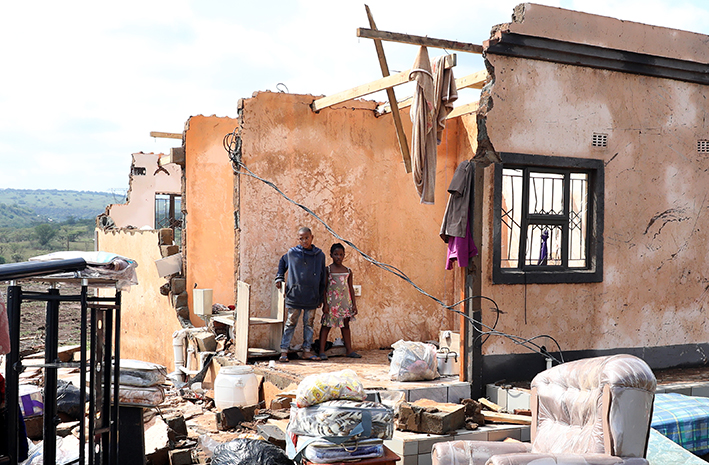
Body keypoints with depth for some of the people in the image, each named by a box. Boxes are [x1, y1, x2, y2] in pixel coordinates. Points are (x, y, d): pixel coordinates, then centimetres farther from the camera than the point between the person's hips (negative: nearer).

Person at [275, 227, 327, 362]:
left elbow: (322, 279, 10)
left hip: (312, 298, 2)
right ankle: (284, 351, 7)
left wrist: (320, 297, 11)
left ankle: (307, 350, 20)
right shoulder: (292, 253, -2)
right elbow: (282, 263, 21)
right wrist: (279, 277, 6)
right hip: (294, 296, -2)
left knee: (309, 324, 11)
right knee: (290, 323, 2)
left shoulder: (320, 255, 3)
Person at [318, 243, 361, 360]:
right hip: (331, 302, -4)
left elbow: (351, 288, 13)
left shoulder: (348, 271, 9)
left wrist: (354, 304, 8)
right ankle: (321, 351, 1)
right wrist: (325, 304, -11)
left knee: (346, 325, 10)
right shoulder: (327, 270, -3)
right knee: (326, 325, -1)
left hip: (345, 302, 4)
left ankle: (349, 350, 15)